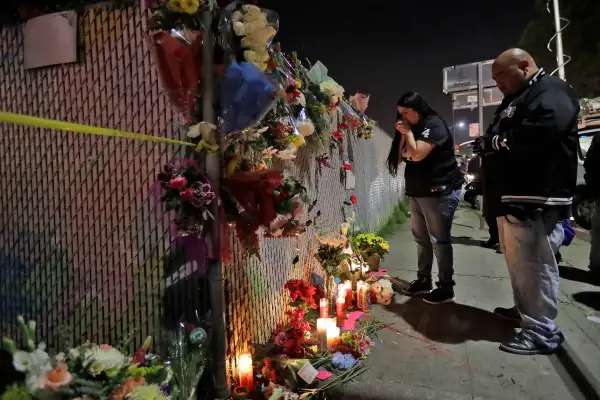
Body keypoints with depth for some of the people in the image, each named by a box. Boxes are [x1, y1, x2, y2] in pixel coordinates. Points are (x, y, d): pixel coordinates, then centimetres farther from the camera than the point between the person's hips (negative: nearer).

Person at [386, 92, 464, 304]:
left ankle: (446, 288, 5)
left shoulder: (434, 124, -10)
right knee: (421, 239, 12)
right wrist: (402, 135, -1)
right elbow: (400, 157, 10)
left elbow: (417, 154, -22)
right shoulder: (412, 129, 15)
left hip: (440, 191, -8)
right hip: (417, 192, 9)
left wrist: (408, 132, -9)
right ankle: (424, 280, 23)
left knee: (439, 240, -4)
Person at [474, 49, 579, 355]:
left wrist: (497, 141, -15)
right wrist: (488, 144, -3)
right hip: (512, 196, 10)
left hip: (536, 199, -10)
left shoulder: (551, 90, -7)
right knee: (518, 261, 19)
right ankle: (525, 309, 34)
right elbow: (501, 140, 20)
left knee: (534, 265, -5)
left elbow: (545, 128, -27)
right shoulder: (514, 100, 24)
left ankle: (542, 332, 6)